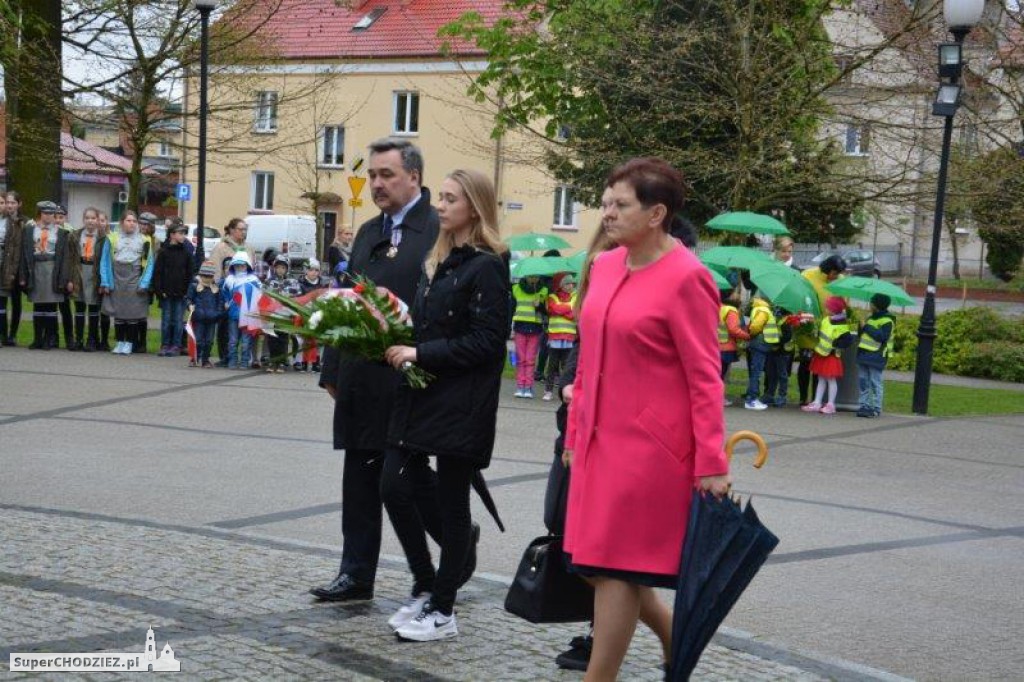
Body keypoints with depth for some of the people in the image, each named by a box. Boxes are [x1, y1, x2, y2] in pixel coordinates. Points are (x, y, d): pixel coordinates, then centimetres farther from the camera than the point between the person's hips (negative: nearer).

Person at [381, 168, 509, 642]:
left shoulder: (485, 266, -11)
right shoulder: (437, 262, 15)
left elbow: (486, 340, -16)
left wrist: (421, 353, -16)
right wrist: (403, 348, 2)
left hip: (461, 403, -8)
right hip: (421, 396, 8)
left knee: (452, 502, 2)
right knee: (394, 487, 3)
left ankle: (442, 611, 13)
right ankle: (425, 587, 21)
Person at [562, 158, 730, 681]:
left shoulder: (685, 278, -13)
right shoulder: (605, 267, 9)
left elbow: (705, 377, -14)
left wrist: (711, 465, -15)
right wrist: (575, 432, 17)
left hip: (650, 447, -8)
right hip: (600, 441, 8)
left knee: (615, 567, -1)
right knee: (594, 563, 12)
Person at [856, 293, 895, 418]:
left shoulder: (887, 320, -9)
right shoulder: (872, 317, 19)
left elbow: (883, 336, -22)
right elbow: (862, 333, 24)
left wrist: (867, 327, -17)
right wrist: (862, 327, 1)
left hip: (876, 356, -9)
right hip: (864, 354, 9)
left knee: (875, 383, -6)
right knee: (863, 381, 9)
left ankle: (876, 408, -3)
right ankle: (865, 405, 15)